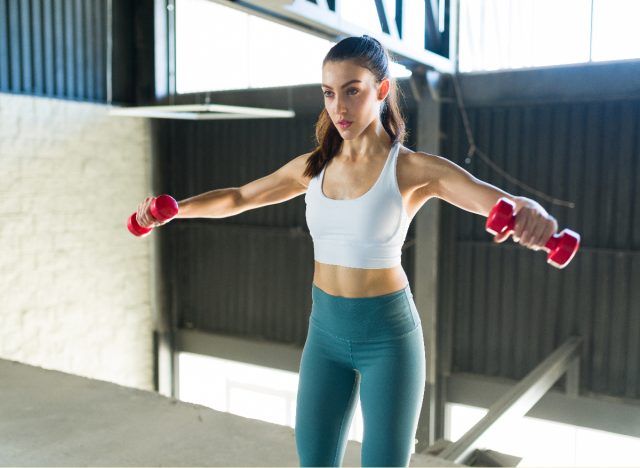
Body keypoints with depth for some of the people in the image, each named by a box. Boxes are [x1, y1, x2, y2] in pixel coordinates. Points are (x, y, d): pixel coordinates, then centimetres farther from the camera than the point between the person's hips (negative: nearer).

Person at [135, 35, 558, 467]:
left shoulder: (414, 169, -13)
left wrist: (531, 212, -46)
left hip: (388, 336, -4)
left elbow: (505, 203, -23)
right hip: (325, 332, 5)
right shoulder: (313, 166, 2)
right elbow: (239, 198, 13)